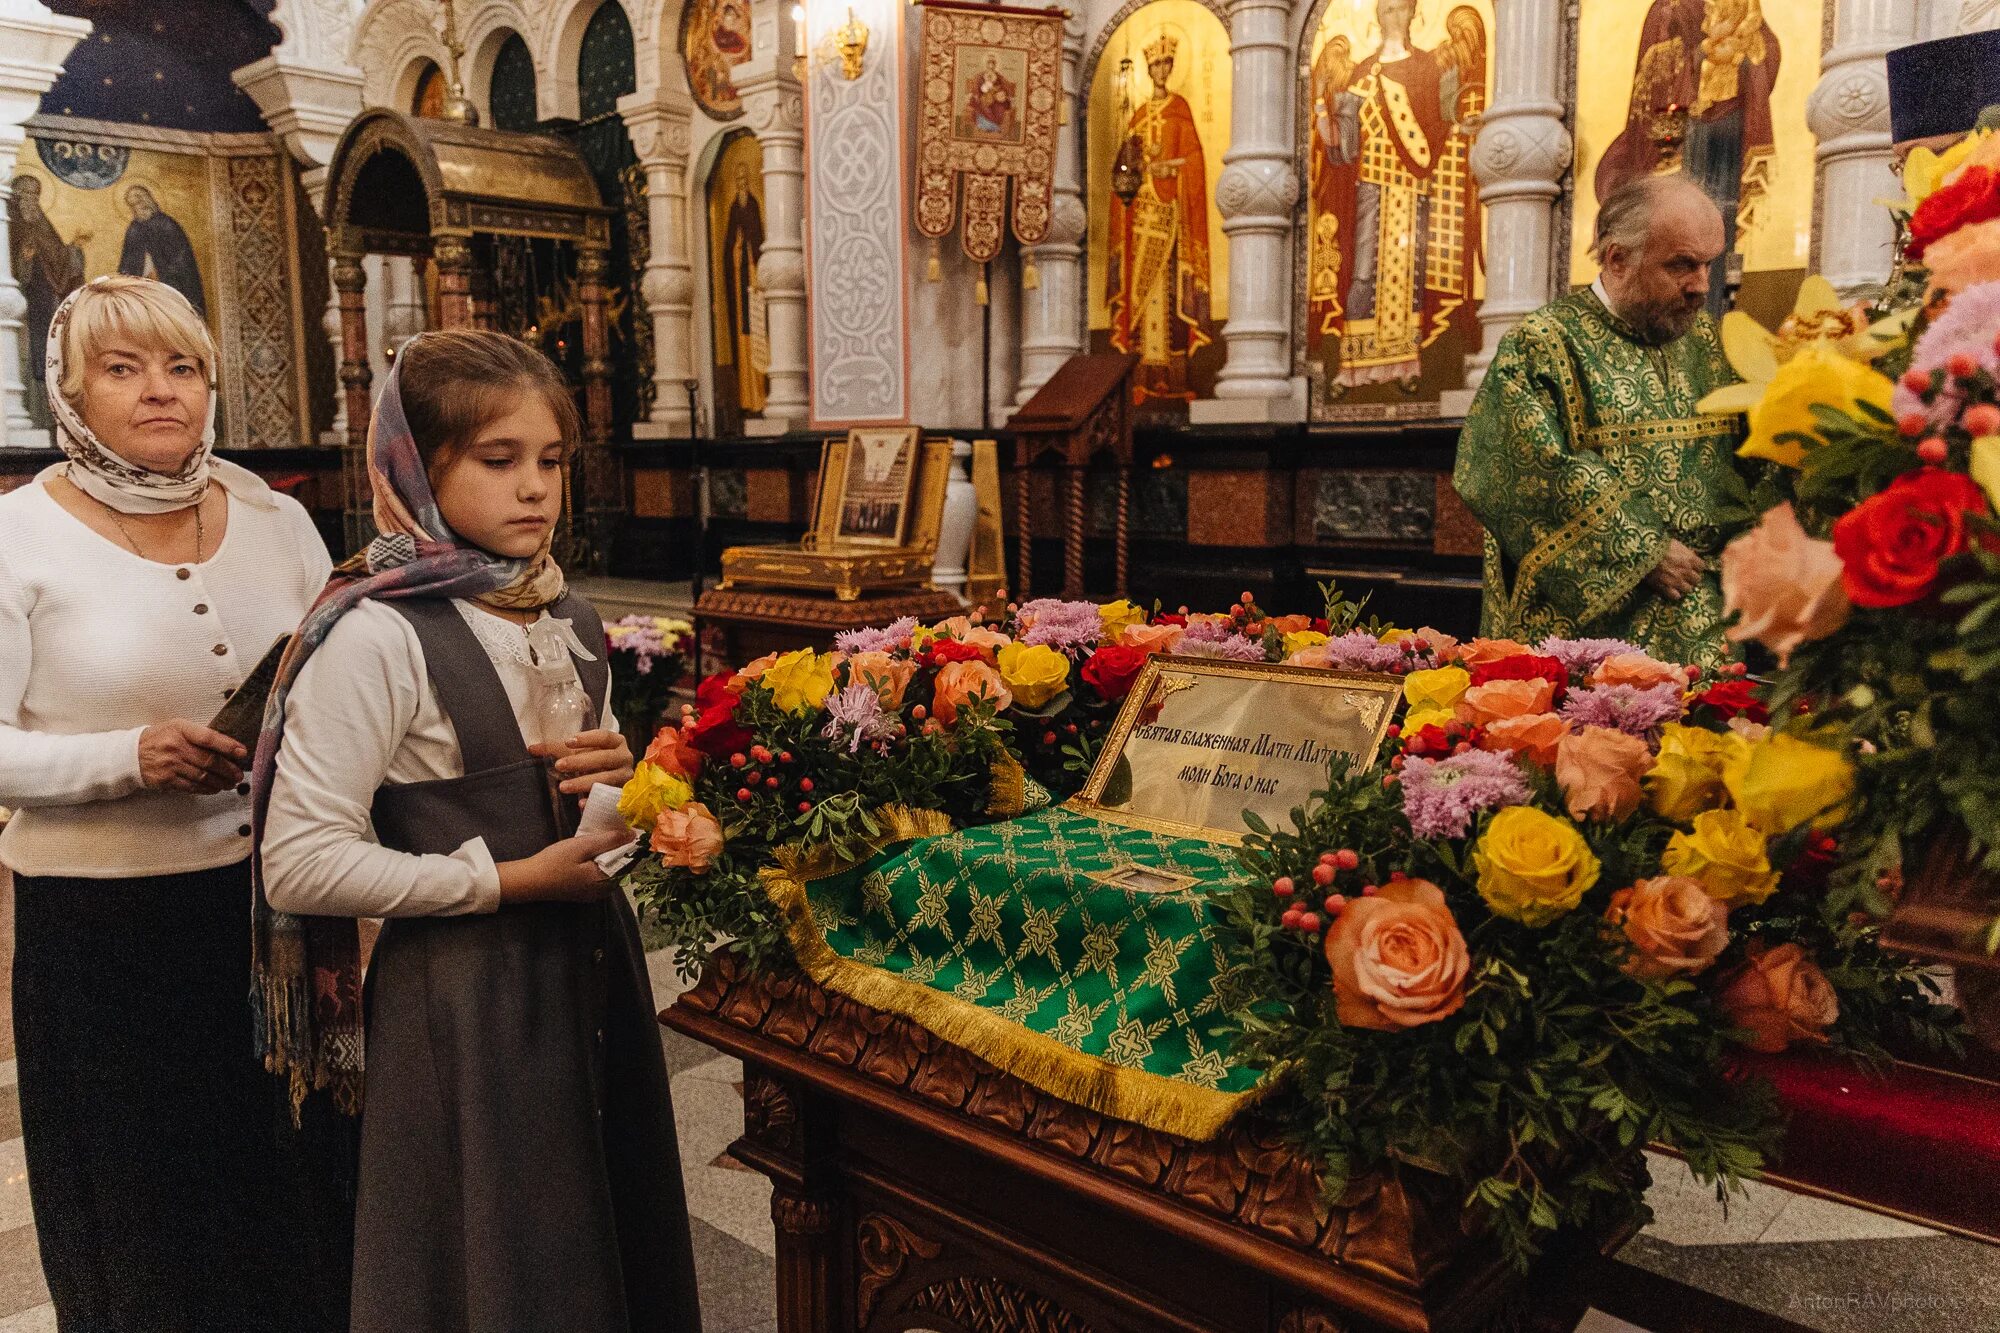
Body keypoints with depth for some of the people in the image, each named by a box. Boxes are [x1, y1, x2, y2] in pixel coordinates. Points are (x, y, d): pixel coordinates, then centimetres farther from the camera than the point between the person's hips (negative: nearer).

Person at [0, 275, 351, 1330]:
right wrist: (127, 759, -23)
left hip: (278, 897, 3)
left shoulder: (271, 514, 3)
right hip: (104, 926, -3)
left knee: (297, 1180, 17)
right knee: (146, 1213, 15)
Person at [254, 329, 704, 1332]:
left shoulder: (564, 616, 6)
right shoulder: (377, 635, -16)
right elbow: (298, 863, -19)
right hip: (463, 992, -6)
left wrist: (618, 772, -5)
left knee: (614, 1231, 20)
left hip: (593, 962, 7)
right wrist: (510, 881, -19)